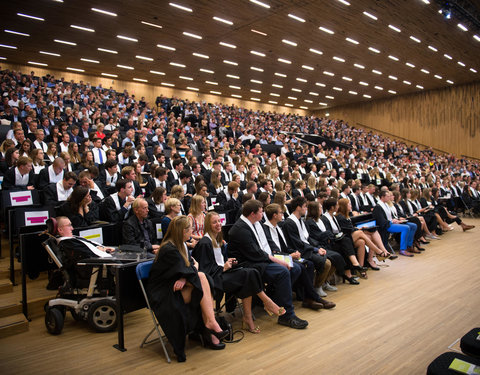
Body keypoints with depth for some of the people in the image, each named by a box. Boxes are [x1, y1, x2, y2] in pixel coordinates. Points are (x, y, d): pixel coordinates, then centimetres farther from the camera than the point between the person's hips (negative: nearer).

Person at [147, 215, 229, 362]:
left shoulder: (179, 245, 8)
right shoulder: (169, 250, -21)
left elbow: (191, 262, 4)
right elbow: (189, 272, -22)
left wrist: (184, 278, -15)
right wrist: (195, 267, 0)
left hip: (174, 287, 8)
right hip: (162, 295, -8)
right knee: (201, 278, -23)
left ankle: (209, 333, -17)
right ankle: (211, 323, -16)